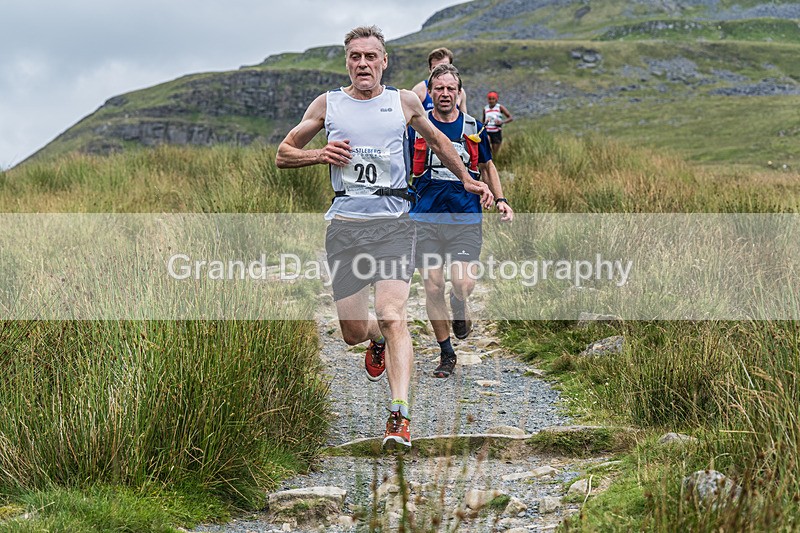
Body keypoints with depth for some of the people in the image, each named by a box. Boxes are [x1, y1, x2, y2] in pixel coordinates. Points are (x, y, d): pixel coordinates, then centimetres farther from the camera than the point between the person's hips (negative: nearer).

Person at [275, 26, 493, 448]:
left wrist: (467, 181, 30)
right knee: (353, 332, 5)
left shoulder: (405, 103, 9)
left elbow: (437, 140, 28)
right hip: (344, 223, 2)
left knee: (391, 316, -19)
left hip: (392, 221, -1)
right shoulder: (327, 104, 9)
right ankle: (378, 342, 43)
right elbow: (283, 155, 14)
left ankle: (400, 415, -22)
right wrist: (319, 155, -5)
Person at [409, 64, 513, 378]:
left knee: (463, 284, -15)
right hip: (426, 219, 0)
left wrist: (500, 200, 8)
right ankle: (446, 354, 14)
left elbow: (487, 167, 21)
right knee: (433, 288, -2)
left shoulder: (473, 129, 8)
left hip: (466, 219, 0)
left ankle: (459, 306, 24)